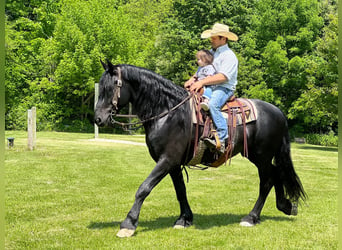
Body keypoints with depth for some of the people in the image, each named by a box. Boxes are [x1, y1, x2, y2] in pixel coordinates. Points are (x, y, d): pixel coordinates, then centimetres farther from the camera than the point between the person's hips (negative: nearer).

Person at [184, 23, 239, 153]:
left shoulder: (229, 55, -8)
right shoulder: (211, 52, 20)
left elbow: (223, 76, -20)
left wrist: (202, 82, -25)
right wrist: (193, 80, 4)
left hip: (224, 88, -9)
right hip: (209, 87, 9)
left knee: (213, 104, -36)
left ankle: (222, 138, -40)